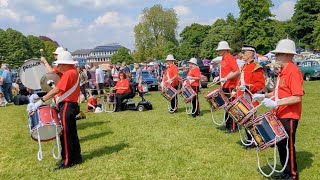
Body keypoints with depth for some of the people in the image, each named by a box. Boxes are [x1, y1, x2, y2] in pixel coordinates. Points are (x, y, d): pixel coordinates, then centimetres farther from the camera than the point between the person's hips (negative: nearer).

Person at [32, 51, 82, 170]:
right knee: (72, 134, 16)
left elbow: (56, 90, -24)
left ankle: (67, 162, 7)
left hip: (66, 107, -10)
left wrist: (41, 101, -23)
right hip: (70, 106, 10)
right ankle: (76, 158, 25)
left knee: (65, 135, -2)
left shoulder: (69, 73, -17)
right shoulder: (73, 72, 14)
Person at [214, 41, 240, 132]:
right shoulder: (223, 59, 14)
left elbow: (237, 72, -22)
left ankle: (233, 127, 4)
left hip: (230, 87, -9)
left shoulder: (230, 58, -13)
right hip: (224, 86, 9)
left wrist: (226, 79, -27)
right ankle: (227, 126, 24)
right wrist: (219, 77, 10)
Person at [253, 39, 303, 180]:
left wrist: (276, 103, -30)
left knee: (288, 145, 3)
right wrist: (264, 96, 11)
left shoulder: (293, 72, -19)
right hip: (280, 114, 9)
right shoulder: (283, 71, 11)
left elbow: (297, 98, -25)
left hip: (289, 116, -9)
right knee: (280, 144, 17)